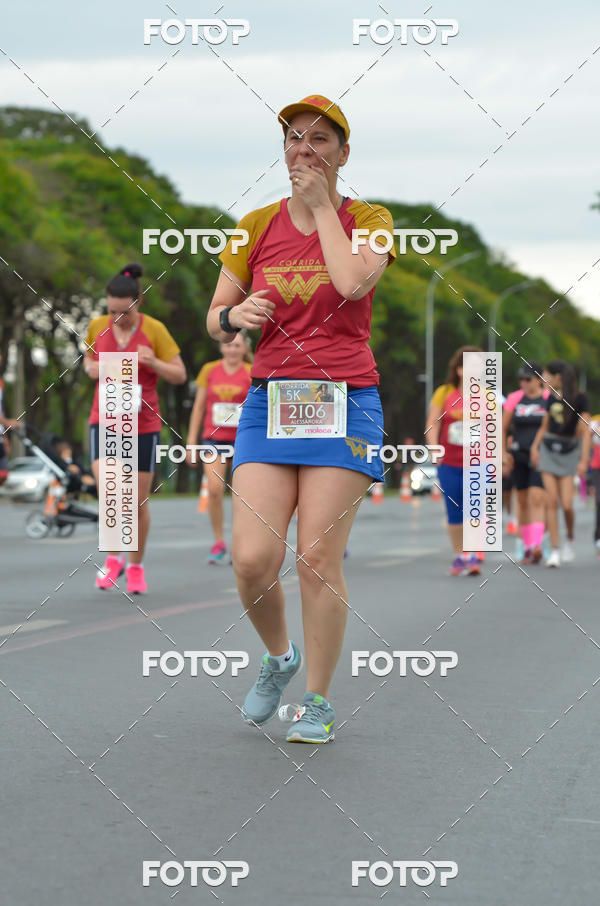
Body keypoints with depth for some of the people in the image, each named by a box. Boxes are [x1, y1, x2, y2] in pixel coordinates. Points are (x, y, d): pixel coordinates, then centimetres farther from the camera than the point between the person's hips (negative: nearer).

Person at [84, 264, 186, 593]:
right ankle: (114, 557, 3)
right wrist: (91, 368, -3)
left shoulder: (154, 329, -7)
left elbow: (179, 375, -2)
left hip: (143, 424, -1)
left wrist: (154, 362, -21)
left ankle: (135, 566, 24)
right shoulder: (97, 326, 1)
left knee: (138, 501, 5)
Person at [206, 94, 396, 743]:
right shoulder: (256, 226, 11)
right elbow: (214, 322, 12)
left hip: (345, 401, -2)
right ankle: (278, 657, 20)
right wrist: (235, 315, -12)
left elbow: (352, 282, -17)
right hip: (269, 398, 2)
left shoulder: (368, 220, 5)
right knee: (252, 557, -10)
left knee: (318, 557, -9)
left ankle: (318, 702, 6)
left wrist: (322, 204, -5)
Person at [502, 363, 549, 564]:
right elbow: (503, 428, 12)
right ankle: (527, 547, 18)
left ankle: (536, 545, -24)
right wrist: (503, 452, 7)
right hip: (519, 456, 4)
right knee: (523, 502, 9)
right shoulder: (514, 399, 5)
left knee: (537, 499, -16)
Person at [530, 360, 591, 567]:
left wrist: (584, 459, -12)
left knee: (567, 505, -8)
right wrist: (535, 446, 0)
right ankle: (554, 551, -1)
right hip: (548, 449, 3)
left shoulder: (580, 398, -7)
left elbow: (585, 430, -8)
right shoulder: (551, 397, 7)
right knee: (552, 502, -4)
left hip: (569, 451, -3)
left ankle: (570, 539, 21)